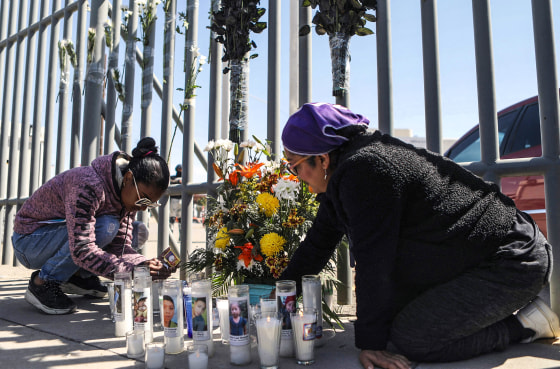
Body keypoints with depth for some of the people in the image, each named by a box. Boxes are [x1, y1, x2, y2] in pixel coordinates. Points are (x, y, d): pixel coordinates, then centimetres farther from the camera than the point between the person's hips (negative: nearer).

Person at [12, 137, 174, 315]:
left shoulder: (127, 193, -9)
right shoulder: (89, 185, -33)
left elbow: (120, 246, -11)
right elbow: (81, 251, -38)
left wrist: (144, 264, -29)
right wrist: (134, 269, -42)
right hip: (29, 239, -7)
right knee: (105, 227, -33)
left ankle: (77, 275, 2)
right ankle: (42, 283, -15)